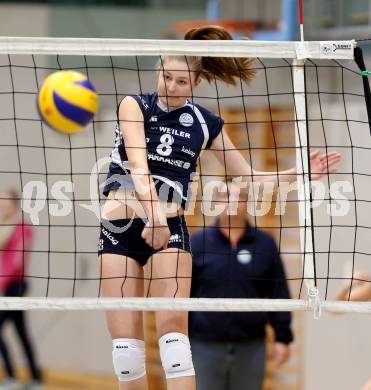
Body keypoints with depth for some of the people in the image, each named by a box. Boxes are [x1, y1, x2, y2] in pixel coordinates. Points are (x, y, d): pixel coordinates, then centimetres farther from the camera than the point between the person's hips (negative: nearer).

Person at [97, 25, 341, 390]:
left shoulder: (204, 123, 7)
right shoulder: (135, 106, -2)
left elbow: (247, 176, 17)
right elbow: (138, 162, -19)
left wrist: (299, 173, 6)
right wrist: (153, 212, -34)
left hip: (169, 227, 1)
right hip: (121, 225, -1)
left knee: (173, 325, -16)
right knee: (124, 338, -4)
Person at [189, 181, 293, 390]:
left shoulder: (265, 244, 4)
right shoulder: (198, 243, 2)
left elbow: (279, 294, 5)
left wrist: (283, 337, 1)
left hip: (250, 347, 1)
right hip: (205, 346, -1)